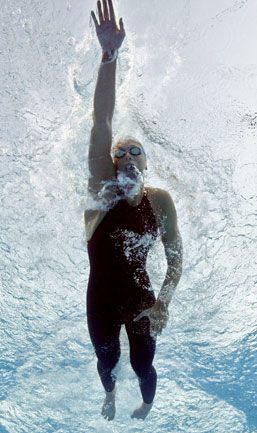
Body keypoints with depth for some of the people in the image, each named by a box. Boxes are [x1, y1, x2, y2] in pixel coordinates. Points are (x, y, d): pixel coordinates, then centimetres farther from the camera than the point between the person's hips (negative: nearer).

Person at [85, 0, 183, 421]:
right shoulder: (102, 188, -15)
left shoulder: (160, 200, -11)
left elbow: (176, 257, -5)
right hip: (101, 298, 0)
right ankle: (110, 397, 56)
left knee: (143, 365, 8)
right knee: (107, 361, 20)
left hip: (141, 297, 0)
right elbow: (101, 124, -27)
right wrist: (109, 56, -36)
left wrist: (164, 299, -19)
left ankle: (147, 410, 44)